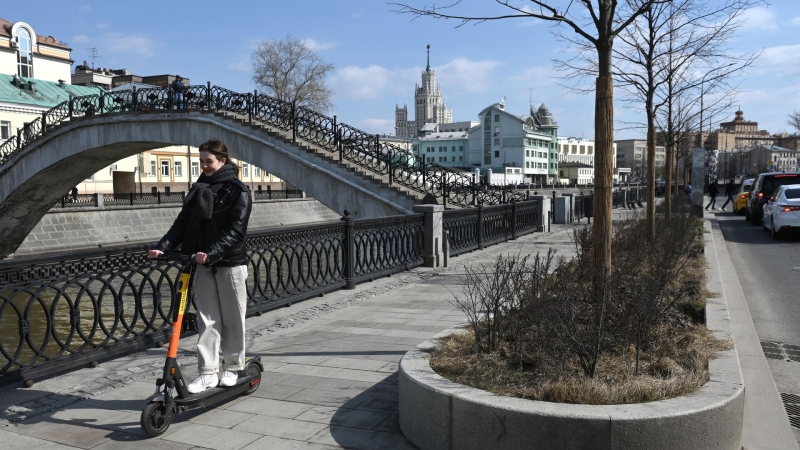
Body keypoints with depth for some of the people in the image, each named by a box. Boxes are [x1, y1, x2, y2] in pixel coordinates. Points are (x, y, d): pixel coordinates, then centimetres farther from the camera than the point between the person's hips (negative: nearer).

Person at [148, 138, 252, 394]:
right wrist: (163, 247, -10)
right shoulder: (199, 189, 11)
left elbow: (235, 231, -17)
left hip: (230, 263, -5)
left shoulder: (237, 191, -7)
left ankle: (233, 367, 22)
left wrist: (212, 253, -29)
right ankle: (208, 372, 10)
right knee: (207, 320, 5)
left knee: (232, 318, 7)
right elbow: (182, 223, 5)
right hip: (203, 265, 5)